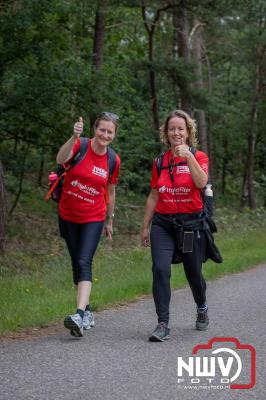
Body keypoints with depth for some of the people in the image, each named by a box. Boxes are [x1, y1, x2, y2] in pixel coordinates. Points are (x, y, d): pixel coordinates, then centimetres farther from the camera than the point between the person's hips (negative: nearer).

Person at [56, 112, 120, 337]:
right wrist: (74, 137, -45)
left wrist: (110, 221, 16)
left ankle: (80, 314, -29)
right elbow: (61, 160, -31)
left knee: (84, 263, -18)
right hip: (68, 215, 1)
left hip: (93, 218, -1)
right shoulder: (80, 146, -9)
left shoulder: (113, 160, -3)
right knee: (77, 264, 11)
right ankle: (87, 311, 26)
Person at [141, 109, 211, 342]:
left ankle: (202, 309, 42)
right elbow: (153, 197, 14)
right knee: (160, 269, -17)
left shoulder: (198, 157, 0)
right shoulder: (160, 162, 8)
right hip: (163, 224, 2)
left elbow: (201, 182, -20)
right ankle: (163, 325, -12)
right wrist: (145, 227, 14)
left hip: (191, 223, -2)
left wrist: (188, 156, -27)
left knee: (193, 273, 10)